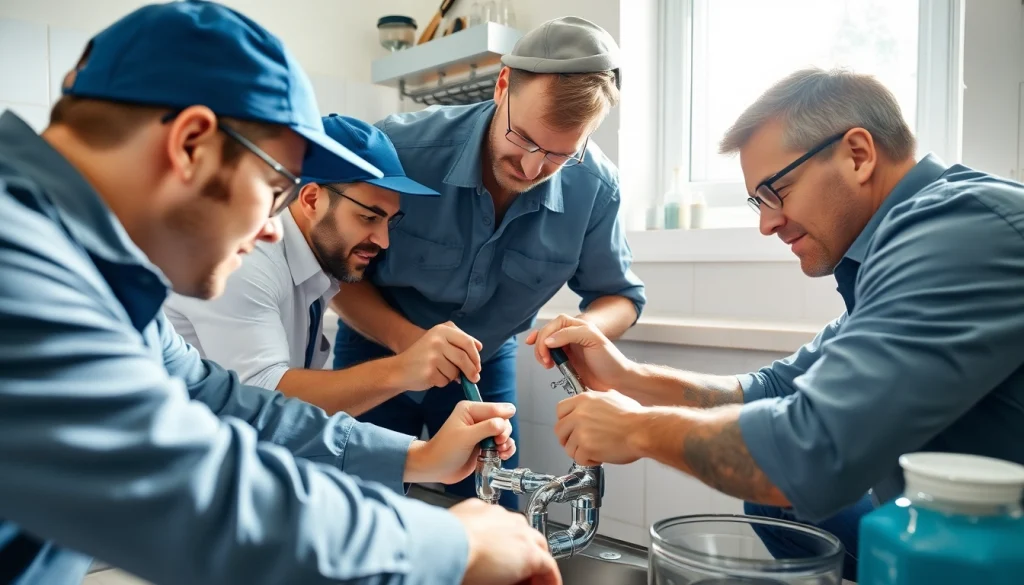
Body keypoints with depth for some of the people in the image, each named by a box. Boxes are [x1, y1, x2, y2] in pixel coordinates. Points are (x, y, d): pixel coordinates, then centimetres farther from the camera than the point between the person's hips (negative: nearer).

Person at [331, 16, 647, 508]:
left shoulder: (594, 188, -21)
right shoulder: (400, 147, -27)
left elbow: (620, 296, -6)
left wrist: (588, 328, -30)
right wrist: (406, 339, -32)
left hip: (488, 367, 2)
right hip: (380, 352, -1)